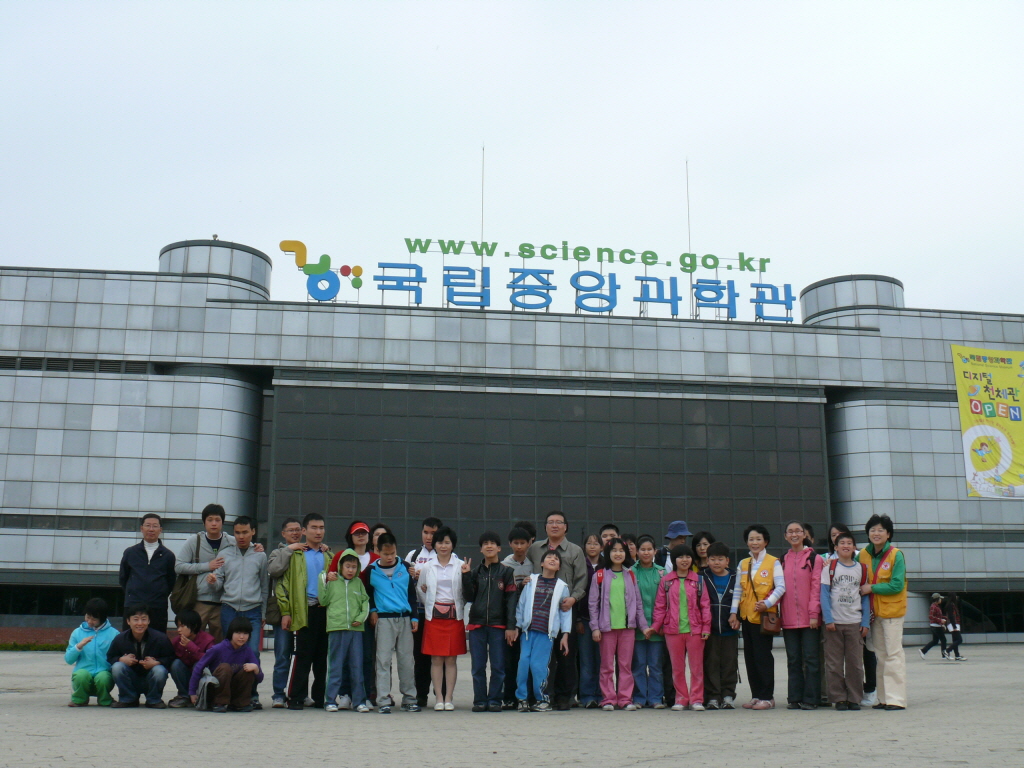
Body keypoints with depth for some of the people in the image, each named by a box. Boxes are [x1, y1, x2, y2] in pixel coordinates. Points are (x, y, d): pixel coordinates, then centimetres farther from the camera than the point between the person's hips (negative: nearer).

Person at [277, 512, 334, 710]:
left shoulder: (330, 556, 19)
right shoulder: (295, 555, 8)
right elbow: (283, 582, 3)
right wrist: (285, 612, -6)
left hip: (326, 610, 3)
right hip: (305, 610, -3)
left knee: (323, 656, 5)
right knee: (303, 655, -5)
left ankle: (320, 697, 13)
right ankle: (296, 697, 1)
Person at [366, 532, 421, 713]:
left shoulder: (405, 567, 6)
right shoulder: (371, 570, 2)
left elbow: (412, 593, 11)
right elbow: (367, 593, 15)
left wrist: (414, 617, 6)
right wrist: (372, 610, 1)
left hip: (405, 618, 2)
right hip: (384, 619, -2)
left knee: (407, 660, 5)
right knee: (383, 659, -5)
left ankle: (409, 699, 13)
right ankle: (383, 701, -1)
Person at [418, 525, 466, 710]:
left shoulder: (461, 566, 5)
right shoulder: (427, 567, 10)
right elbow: (421, 594, 17)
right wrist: (422, 592, -3)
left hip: (454, 616, -1)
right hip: (434, 615, 1)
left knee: (451, 659, 2)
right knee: (436, 659, 0)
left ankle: (449, 698, 7)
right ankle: (439, 698, 6)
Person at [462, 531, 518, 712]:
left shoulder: (506, 571, 4)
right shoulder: (475, 572, 12)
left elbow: (511, 600, -1)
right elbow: (469, 597, 5)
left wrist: (511, 626, -8)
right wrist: (466, 576, -5)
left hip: (498, 624, -2)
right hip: (477, 624, 2)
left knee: (498, 666, 0)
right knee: (478, 666, 3)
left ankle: (495, 700, 8)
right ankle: (480, 700, 10)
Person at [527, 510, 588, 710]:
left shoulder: (575, 551, 11)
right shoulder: (534, 549, 17)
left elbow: (582, 579, 4)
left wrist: (573, 597, -11)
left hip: (566, 608, -1)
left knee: (566, 654, -1)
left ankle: (564, 696, 7)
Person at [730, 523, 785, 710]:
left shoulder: (773, 562, -1)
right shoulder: (743, 564, 14)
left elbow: (781, 587, -8)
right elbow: (738, 590, 12)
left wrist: (767, 603, -21)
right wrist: (734, 612, 3)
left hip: (764, 615, -5)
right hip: (746, 616, 5)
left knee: (763, 656, -6)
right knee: (750, 656, 7)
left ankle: (767, 697, 2)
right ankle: (756, 695, 14)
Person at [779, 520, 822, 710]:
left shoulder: (814, 558, 0)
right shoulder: (782, 560, 13)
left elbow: (816, 587, -5)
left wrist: (814, 613, -12)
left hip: (809, 617, -4)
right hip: (789, 619, 4)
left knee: (811, 658, -1)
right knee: (793, 659, 7)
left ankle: (810, 698, 4)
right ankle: (795, 698, 12)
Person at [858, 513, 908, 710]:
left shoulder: (896, 555, -9)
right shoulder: (863, 555, 6)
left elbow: (897, 585, -15)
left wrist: (871, 588, -13)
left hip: (892, 611, -6)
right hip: (874, 612, 6)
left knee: (893, 654, -6)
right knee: (881, 655, 9)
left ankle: (896, 698, -3)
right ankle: (884, 698, 14)